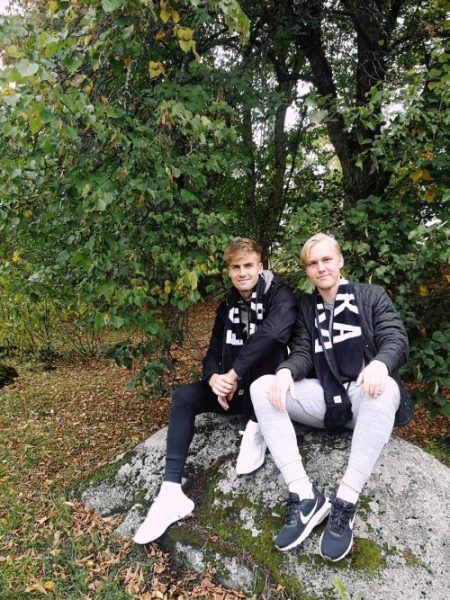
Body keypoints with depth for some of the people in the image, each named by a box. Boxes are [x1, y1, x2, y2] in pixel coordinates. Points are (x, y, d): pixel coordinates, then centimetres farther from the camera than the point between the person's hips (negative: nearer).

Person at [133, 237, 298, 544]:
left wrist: (234, 374, -34)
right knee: (183, 397, -16)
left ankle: (255, 429, -21)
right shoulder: (228, 307, 7)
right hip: (235, 387, 6)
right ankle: (172, 492, -21)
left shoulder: (279, 295, -13)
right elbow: (213, 354, 4)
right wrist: (215, 379, -19)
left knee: (262, 342, -32)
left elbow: (273, 331, -35)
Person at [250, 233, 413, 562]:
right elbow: (302, 351, 3)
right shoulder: (305, 306, 14)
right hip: (323, 398, 3)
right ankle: (305, 495, -27)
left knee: (385, 389, -39)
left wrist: (380, 362, -30)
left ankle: (345, 504, -30)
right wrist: (286, 370, -22)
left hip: (364, 393, -2)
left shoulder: (372, 295, 7)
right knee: (261, 388, -21)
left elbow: (396, 339, -5)